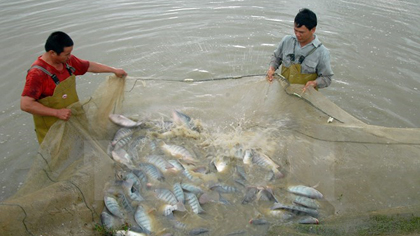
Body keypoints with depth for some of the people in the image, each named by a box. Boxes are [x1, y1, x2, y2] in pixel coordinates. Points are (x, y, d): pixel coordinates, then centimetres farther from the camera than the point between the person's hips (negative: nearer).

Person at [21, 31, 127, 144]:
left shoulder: (68, 60, -4)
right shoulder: (37, 73, -26)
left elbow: (90, 66, 13)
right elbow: (25, 105, -30)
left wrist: (114, 70, 17)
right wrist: (57, 112, -31)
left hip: (73, 120, 7)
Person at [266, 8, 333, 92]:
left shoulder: (322, 53, -11)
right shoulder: (287, 40, -3)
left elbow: (327, 78, -3)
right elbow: (276, 57, 15)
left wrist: (315, 83, -22)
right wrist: (272, 68, -4)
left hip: (305, 95, -3)